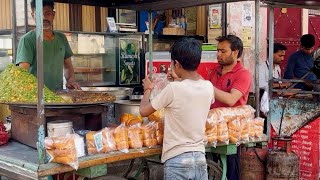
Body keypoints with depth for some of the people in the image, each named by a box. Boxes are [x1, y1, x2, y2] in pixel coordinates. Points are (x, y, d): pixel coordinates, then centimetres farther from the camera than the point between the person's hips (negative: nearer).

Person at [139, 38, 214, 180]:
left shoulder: (173, 88, -16)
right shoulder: (208, 87, -2)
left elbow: (144, 111, -4)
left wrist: (148, 89, 13)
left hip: (177, 160, -5)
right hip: (200, 158, 5)